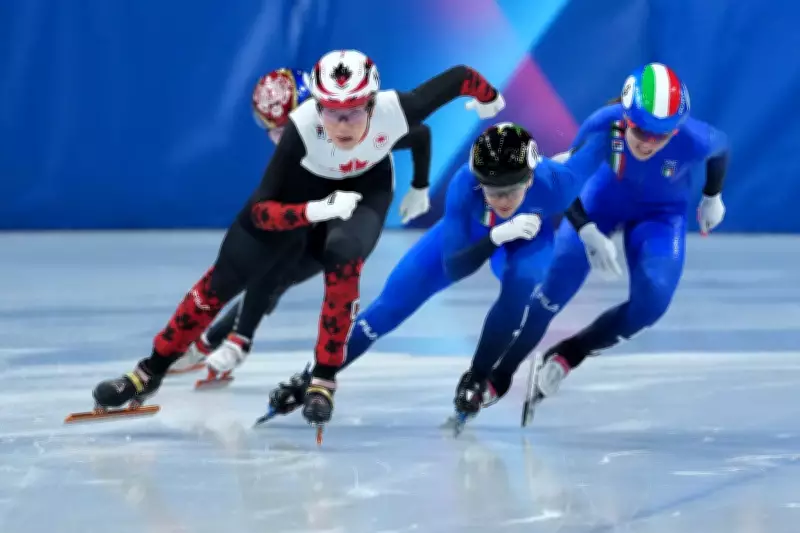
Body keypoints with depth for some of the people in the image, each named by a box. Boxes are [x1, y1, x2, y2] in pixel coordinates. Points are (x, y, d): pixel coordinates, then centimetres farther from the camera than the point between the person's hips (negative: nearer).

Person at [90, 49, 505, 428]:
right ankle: (152, 371, 12)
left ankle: (324, 380, -14)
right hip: (302, 185, 0)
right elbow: (261, 211, -36)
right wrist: (317, 210, -52)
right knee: (226, 278, -2)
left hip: (366, 183, 1)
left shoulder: (396, 110, -38)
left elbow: (459, 77, -21)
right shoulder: (302, 129, -40)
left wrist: (488, 101, 0)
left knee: (342, 257, -30)